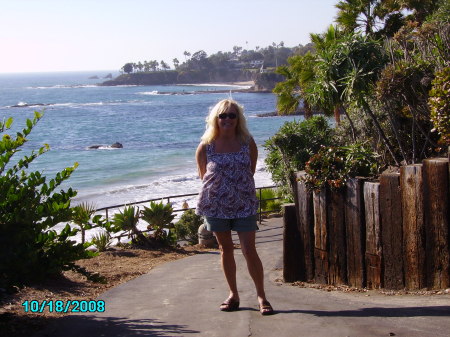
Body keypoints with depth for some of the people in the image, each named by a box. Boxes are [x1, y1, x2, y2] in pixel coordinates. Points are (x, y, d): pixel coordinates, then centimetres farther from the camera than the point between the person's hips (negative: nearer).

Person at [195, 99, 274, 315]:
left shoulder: (248, 143, -3)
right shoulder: (206, 146, -4)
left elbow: (250, 172, 7)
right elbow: (204, 175, 8)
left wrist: (240, 190, 9)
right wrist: (218, 190, 12)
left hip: (244, 205, -1)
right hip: (215, 205, 1)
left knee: (249, 251, -4)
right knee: (226, 249, 11)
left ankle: (261, 296, 7)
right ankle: (233, 294, 23)